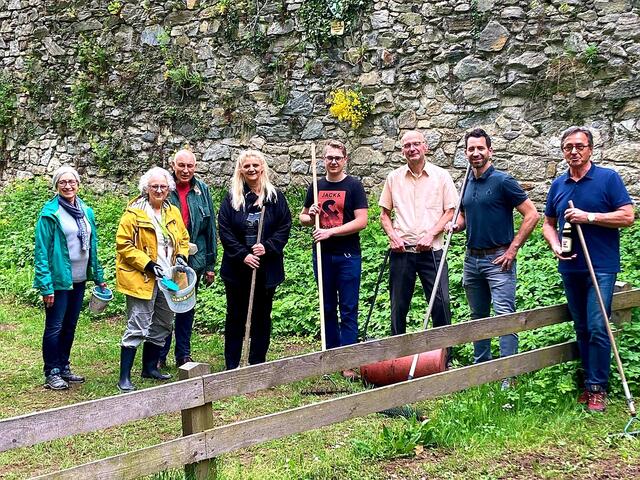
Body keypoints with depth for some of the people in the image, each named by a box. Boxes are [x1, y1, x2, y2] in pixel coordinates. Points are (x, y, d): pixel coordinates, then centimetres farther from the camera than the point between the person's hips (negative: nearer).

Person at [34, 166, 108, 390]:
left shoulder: (86, 211, 9)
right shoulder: (50, 213, -10)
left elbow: (92, 246, 15)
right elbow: (42, 251, -12)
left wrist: (98, 277, 12)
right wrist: (46, 285, -17)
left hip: (79, 279, 6)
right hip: (59, 279, -6)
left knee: (70, 325, 14)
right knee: (55, 327, 1)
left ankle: (64, 367, 25)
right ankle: (52, 373, 10)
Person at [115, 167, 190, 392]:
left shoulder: (173, 213, 10)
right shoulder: (134, 213, -10)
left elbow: (183, 239, 20)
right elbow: (123, 245, -13)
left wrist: (181, 257, 0)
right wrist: (148, 265, -18)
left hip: (168, 279, 7)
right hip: (142, 279, -7)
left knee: (162, 326, 16)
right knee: (137, 328, -8)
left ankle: (150, 367, 31)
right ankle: (124, 377, -3)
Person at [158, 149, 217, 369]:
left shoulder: (202, 190, 3)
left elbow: (210, 228, 8)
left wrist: (210, 264, 7)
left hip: (194, 260, 3)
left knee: (187, 309, 13)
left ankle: (184, 355, 23)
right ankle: (159, 356, 15)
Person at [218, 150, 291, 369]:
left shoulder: (275, 197, 2)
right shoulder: (231, 198, 1)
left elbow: (284, 227, -1)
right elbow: (224, 231, -4)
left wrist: (267, 247, -15)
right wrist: (243, 254, -14)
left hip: (267, 268, 0)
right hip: (237, 267, 0)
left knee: (262, 317, 8)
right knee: (235, 316, 8)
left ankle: (257, 365, 18)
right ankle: (231, 367, 16)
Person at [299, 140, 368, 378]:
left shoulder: (353, 186, -3)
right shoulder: (316, 187, 10)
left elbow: (361, 221, -10)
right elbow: (303, 218, 19)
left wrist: (330, 231, -17)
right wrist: (310, 216, -4)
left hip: (348, 255, -4)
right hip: (322, 254, 5)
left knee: (348, 310, -2)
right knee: (327, 308, 11)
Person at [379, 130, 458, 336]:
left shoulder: (441, 176, 3)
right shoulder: (394, 177, 9)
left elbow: (450, 211, 1)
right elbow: (384, 214, 13)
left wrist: (430, 234, -11)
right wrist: (393, 236, -4)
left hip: (431, 251, -2)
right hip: (401, 251, 2)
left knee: (441, 303, -5)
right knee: (398, 306, 8)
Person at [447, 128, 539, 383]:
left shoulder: (503, 181, -9)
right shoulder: (467, 185, 11)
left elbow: (532, 215, -11)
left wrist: (513, 249, -13)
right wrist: (456, 225, 3)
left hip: (498, 259, -7)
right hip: (472, 258, 7)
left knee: (505, 315, -10)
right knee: (478, 316, 15)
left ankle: (508, 374, -10)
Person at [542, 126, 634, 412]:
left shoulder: (608, 178, -4)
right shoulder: (558, 185, 11)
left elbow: (627, 216, -10)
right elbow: (549, 223, 18)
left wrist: (589, 217, -17)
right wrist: (555, 246, -2)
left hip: (601, 267, -5)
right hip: (570, 268, 5)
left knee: (597, 328, -10)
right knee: (581, 329, 12)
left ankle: (598, 388, -1)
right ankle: (590, 382, 22)